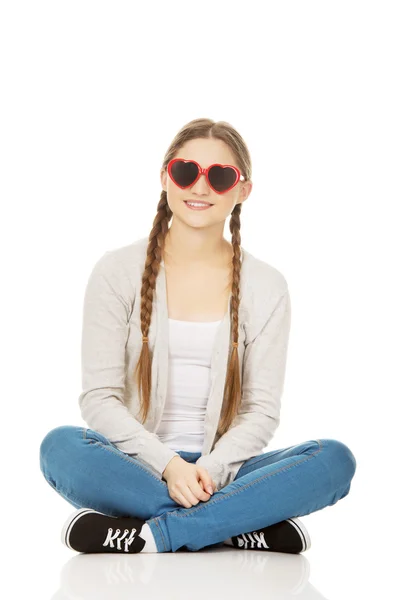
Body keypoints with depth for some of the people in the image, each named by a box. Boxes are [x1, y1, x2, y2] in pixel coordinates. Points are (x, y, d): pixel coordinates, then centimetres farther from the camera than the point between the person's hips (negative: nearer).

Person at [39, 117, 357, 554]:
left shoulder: (266, 287, 5)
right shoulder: (117, 272, 2)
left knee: (334, 459, -24)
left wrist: (209, 469, -19)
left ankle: (152, 534, -26)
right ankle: (237, 528, -25)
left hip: (221, 472, 1)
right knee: (61, 447, -32)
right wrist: (168, 465, -19)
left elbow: (261, 409, 0)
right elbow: (99, 397, -4)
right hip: (139, 467, -1)